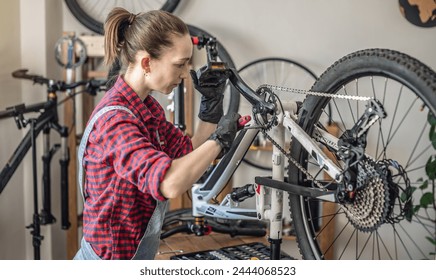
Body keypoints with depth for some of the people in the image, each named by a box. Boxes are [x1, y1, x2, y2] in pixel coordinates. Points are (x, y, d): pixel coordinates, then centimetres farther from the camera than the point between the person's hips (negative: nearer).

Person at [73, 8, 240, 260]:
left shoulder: (147, 106, 2)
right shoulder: (115, 119, -26)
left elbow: (191, 159, 7)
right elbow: (171, 183, -41)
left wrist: (212, 105, -3)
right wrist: (220, 138, -27)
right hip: (111, 257, -8)